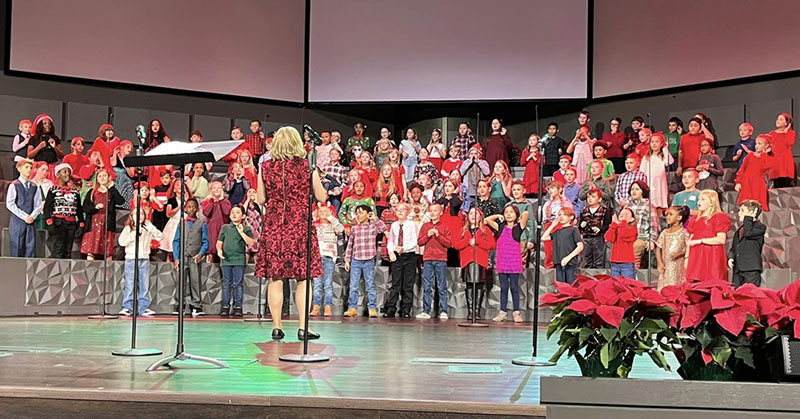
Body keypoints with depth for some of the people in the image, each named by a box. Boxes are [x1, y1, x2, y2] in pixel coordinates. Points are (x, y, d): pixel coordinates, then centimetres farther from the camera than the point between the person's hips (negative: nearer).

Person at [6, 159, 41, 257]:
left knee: (30, 248, -1)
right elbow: (10, 205, -7)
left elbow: (38, 205, 8)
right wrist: (24, 216, -13)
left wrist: (32, 216, -10)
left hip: (31, 222, 3)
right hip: (17, 221, -3)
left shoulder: (34, 187, 11)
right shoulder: (14, 185, 0)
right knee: (17, 248, -3)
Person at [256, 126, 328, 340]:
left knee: (275, 278, 6)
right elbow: (321, 197, 2)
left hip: (273, 225, 2)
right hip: (300, 225, -2)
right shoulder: (306, 166, -3)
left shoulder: (266, 167, 2)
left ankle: (276, 327, 7)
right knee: (303, 279, 3)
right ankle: (303, 327, 1)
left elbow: (260, 200, 7)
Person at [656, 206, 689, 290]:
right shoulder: (664, 233, 11)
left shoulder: (683, 232, -1)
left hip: (679, 267, -4)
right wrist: (660, 262, 0)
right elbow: (658, 248, 12)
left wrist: (679, 254, -21)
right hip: (666, 267, 4)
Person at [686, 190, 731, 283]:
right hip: (696, 257, 5)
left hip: (712, 257, -5)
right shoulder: (695, 219, 19)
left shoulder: (719, 217, 1)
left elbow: (721, 239, -12)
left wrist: (700, 241, -13)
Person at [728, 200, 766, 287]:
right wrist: (730, 257, 2)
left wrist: (748, 218, -7)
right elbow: (733, 248, 22)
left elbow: (748, 233, -19)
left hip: (751, 269, -7)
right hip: (737, 270, 7)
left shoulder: (760, 226, 0)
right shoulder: (739, 230, 22)